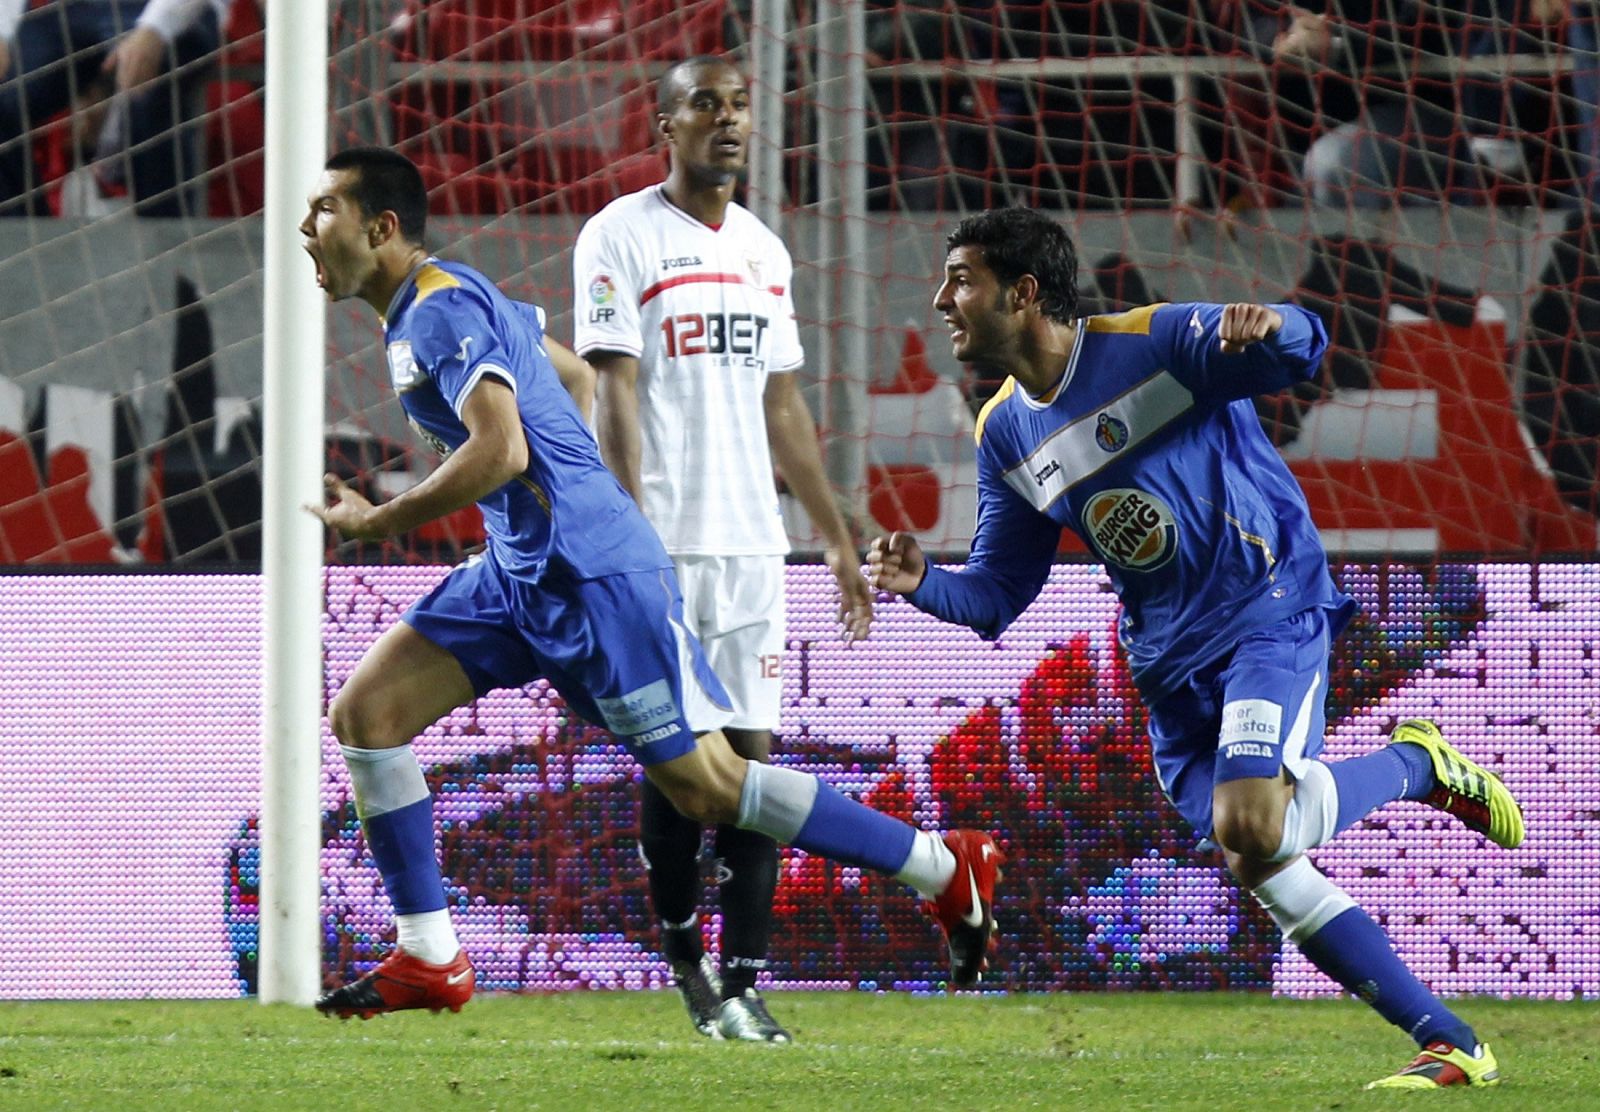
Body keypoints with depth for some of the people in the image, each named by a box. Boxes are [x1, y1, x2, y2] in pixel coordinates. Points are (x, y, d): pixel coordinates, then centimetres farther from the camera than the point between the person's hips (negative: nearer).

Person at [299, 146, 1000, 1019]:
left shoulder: (440, 309, -15)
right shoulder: (437, 305, 15)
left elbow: (500, 451, -27)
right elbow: (574, 376, 28)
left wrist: (377, 522, -17)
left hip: (590, 572, -10)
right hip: (521, 570, 10)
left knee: (708, 785, -6)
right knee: (364, 713, 2)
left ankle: (946, 868, 4)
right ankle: (428, 961, 5)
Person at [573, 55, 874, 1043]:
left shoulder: (765, 252, 16)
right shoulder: (623, 238, -4)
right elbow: (617, 399, -10)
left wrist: (839, 540, 20)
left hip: (753, 546, 5)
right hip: (665, 544, -5)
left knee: (753, 760, -1)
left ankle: (742, 986, -1)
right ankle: (686, 959, 16)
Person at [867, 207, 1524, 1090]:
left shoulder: (1155, 344, -11)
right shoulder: (1004, 436, 8)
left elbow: (1298, 351, -14)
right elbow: (997, 593, 10)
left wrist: (1269, 327, -39)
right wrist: (922, 582, -12)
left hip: (1269, 610, -7)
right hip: (1169, 665, 7)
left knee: (1248, 826, -26)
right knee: (1263, 867, -2)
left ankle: (1415, 763, 2)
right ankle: (1451, 1045, 5)